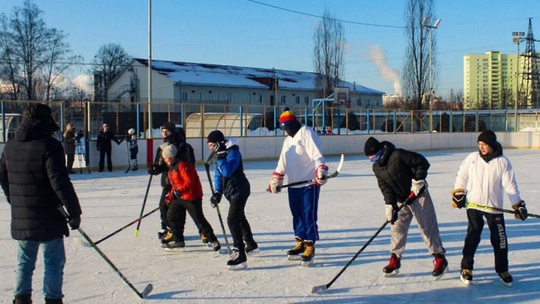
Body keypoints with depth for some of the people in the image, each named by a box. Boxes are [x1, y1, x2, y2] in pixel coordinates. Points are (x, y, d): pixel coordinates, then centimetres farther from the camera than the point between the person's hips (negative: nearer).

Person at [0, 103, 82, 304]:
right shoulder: (49, 146, -15)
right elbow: (60, 182, -19)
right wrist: (74, 211, -12)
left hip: (21, 219, 7)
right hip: (48, 218, -6)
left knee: (24, 261, 18)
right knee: (53, 261, 3)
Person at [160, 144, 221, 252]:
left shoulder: (182, 165, -19)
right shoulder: (172, 167, 14)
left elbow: (189, 182, -26)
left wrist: (179, 191, -35)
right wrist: (170, 195, 18)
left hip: (192, 197, -10)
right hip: (179, 197, 10)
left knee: (199, 219, -8)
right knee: (171, 216, 10)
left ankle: (213, 241, 2)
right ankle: (178, 241, 21)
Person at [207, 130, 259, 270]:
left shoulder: (233, 152, -21)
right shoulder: (220, 153, 7)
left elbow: (227, 171, -31)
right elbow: (218, 174, 13)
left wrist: (220, 156, -31)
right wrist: (217, 192, 6)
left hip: (239, 190, -10)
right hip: (231, 190, 10)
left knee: (233, 220, -18)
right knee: (239, 217, 24)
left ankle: (240, 256, -18)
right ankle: (251, 245, 44)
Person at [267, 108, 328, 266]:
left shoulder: (306, 133, -9)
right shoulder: (288, 140, 18)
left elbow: (316, 155, -21)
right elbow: (282, 162, 23)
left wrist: (321, 171, -35)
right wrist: (276, 180, 19)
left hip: (309, 183, -8)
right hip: (293, 184, 8)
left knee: (309, 216, -6)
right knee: (297, 215, 12)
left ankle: (309, 247, 0)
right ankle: (300, 244, 23)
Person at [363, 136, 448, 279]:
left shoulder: (398, 155, -22)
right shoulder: (377, 167, -1)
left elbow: (422, 162, -19)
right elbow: (385, 187, -5)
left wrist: (418, 180, -23)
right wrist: (390, 205, -16)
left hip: (418, 195, -6)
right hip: (400, 200, 7)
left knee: (427, 228, -3)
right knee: (397, 228, 5)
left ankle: (440, 259, 5)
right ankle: (394, 261, 15)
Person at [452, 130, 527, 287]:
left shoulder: (503, 162, -5)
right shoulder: (472, 158, 0)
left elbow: (510, 185, -4)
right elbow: (462, 176, 10)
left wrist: (518, 204, -9)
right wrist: (458, 193, 3)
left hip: (494, 207, 0)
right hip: (474, 205, 0)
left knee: (500, 239, 4)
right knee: (472, 237, 1)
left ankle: (502, 270, 21)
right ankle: (466, 268, 13)